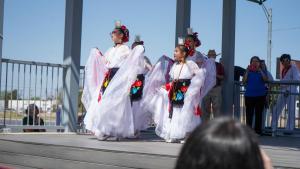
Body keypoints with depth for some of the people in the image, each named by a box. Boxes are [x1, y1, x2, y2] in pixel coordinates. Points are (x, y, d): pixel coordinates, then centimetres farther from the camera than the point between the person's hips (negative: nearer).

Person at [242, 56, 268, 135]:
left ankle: (258, 130, 7)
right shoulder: (248, 72, 8)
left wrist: (260, 71, -16)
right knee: (249, 114, 1)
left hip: (260, 95, 0)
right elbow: (244, 81, -4)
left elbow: (266, 79, -11)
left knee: (259, 113, 2)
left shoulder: (262, 72, 7)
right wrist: (247, 72, -10)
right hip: (249, 95, 0)